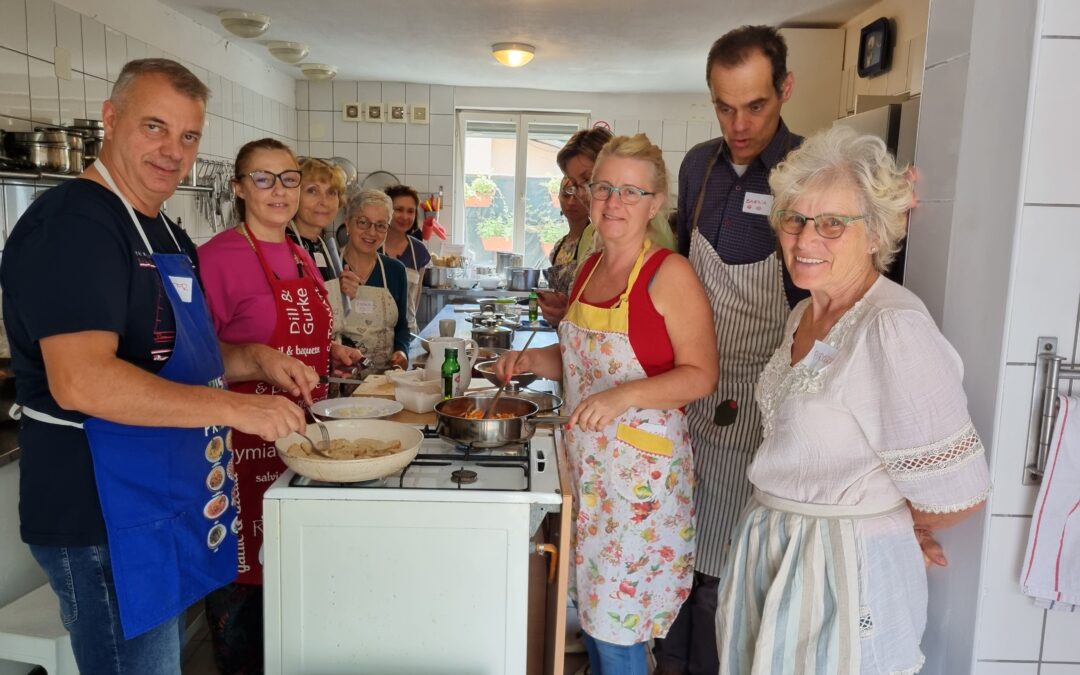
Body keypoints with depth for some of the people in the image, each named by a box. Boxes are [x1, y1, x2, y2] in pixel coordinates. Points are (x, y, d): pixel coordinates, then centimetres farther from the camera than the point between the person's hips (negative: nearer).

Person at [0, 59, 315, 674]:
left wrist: (255, 360, 2)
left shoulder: (166, 233, 13)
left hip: (170, 503, 9)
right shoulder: (73, 224, -18)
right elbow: (81, 381, -29)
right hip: (108, 523, -9)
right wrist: (237, 407, -27)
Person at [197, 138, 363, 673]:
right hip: (245, 441, -7)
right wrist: (262, 364, -25)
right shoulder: (219, 256, -13)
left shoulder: (301, 257, 11)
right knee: (242, 569, 4)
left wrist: (331, 354, 7)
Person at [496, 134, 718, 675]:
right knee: (591, 605, 18)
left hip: (643, 465, -7)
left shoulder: (670, 273, -14)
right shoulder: (590, 268, 8)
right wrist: (534, 359, 2)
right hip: (587, 460, 7)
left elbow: (701, 374, -15)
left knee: (618, 621, 3)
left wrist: (625, 395, -27)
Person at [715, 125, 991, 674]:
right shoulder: (803, 314, 6)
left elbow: (956, 495, -22)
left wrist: (883, 524, -4)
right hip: (769, 550, 8)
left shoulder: (895, 328, -22)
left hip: (846, 570, -8)